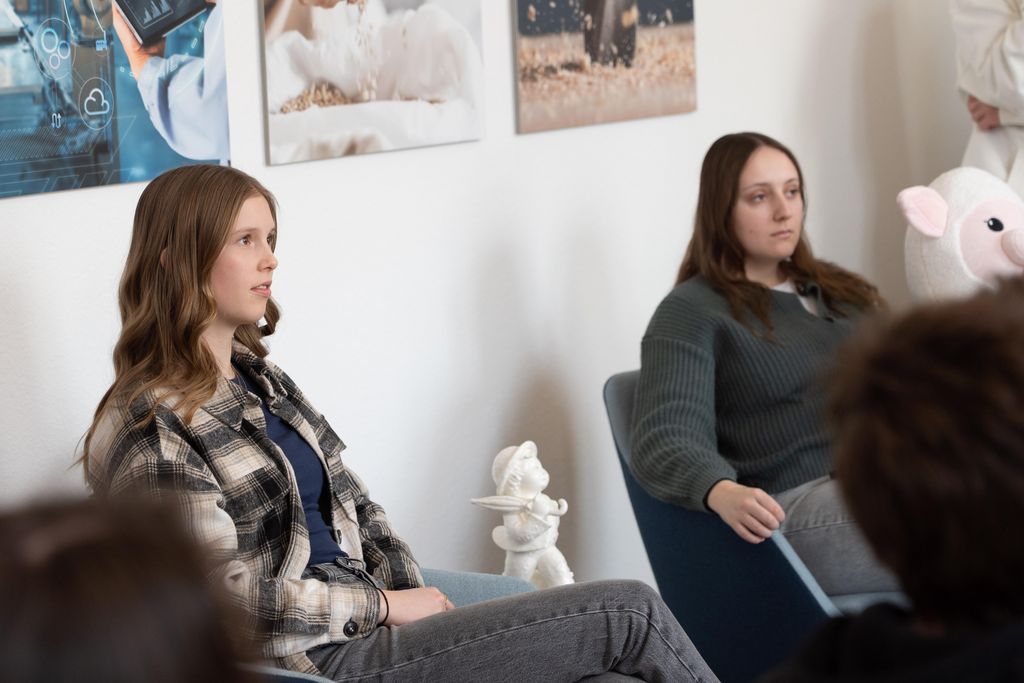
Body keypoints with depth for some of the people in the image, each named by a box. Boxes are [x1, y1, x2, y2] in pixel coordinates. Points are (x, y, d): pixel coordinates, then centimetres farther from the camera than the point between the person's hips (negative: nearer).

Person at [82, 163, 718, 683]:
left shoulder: (260, 378, 14)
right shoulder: (151, 427, -13)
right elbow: (231, 598, -16)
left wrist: (417, 596, 0)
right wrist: (386, 605, -8)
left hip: (368, 622, 8)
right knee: (631, 611, -10)